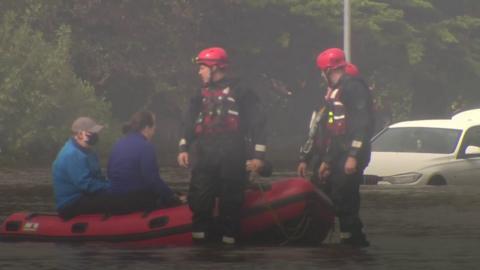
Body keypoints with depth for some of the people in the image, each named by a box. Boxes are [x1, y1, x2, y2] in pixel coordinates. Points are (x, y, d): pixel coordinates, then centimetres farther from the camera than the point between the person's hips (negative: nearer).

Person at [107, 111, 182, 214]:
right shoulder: (145, 146, -12)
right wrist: (173, 196, -9)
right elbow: (152, 180, -18)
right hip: (134, 201, -8)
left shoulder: (119, 144, 11)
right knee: (174, 201, 6)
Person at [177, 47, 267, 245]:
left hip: (232, 156, -5)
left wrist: (258, 154, -8)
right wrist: (184, 148, 9)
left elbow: (256, 122, -3)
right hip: (204, 155, 5)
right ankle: (200, 238, 5)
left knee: (230, 202, -4)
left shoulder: (240, 92, 1)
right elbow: (190, 123, 20)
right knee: (199, 200, -1)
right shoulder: (202, 94, 20)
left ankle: (229, 241, 0)